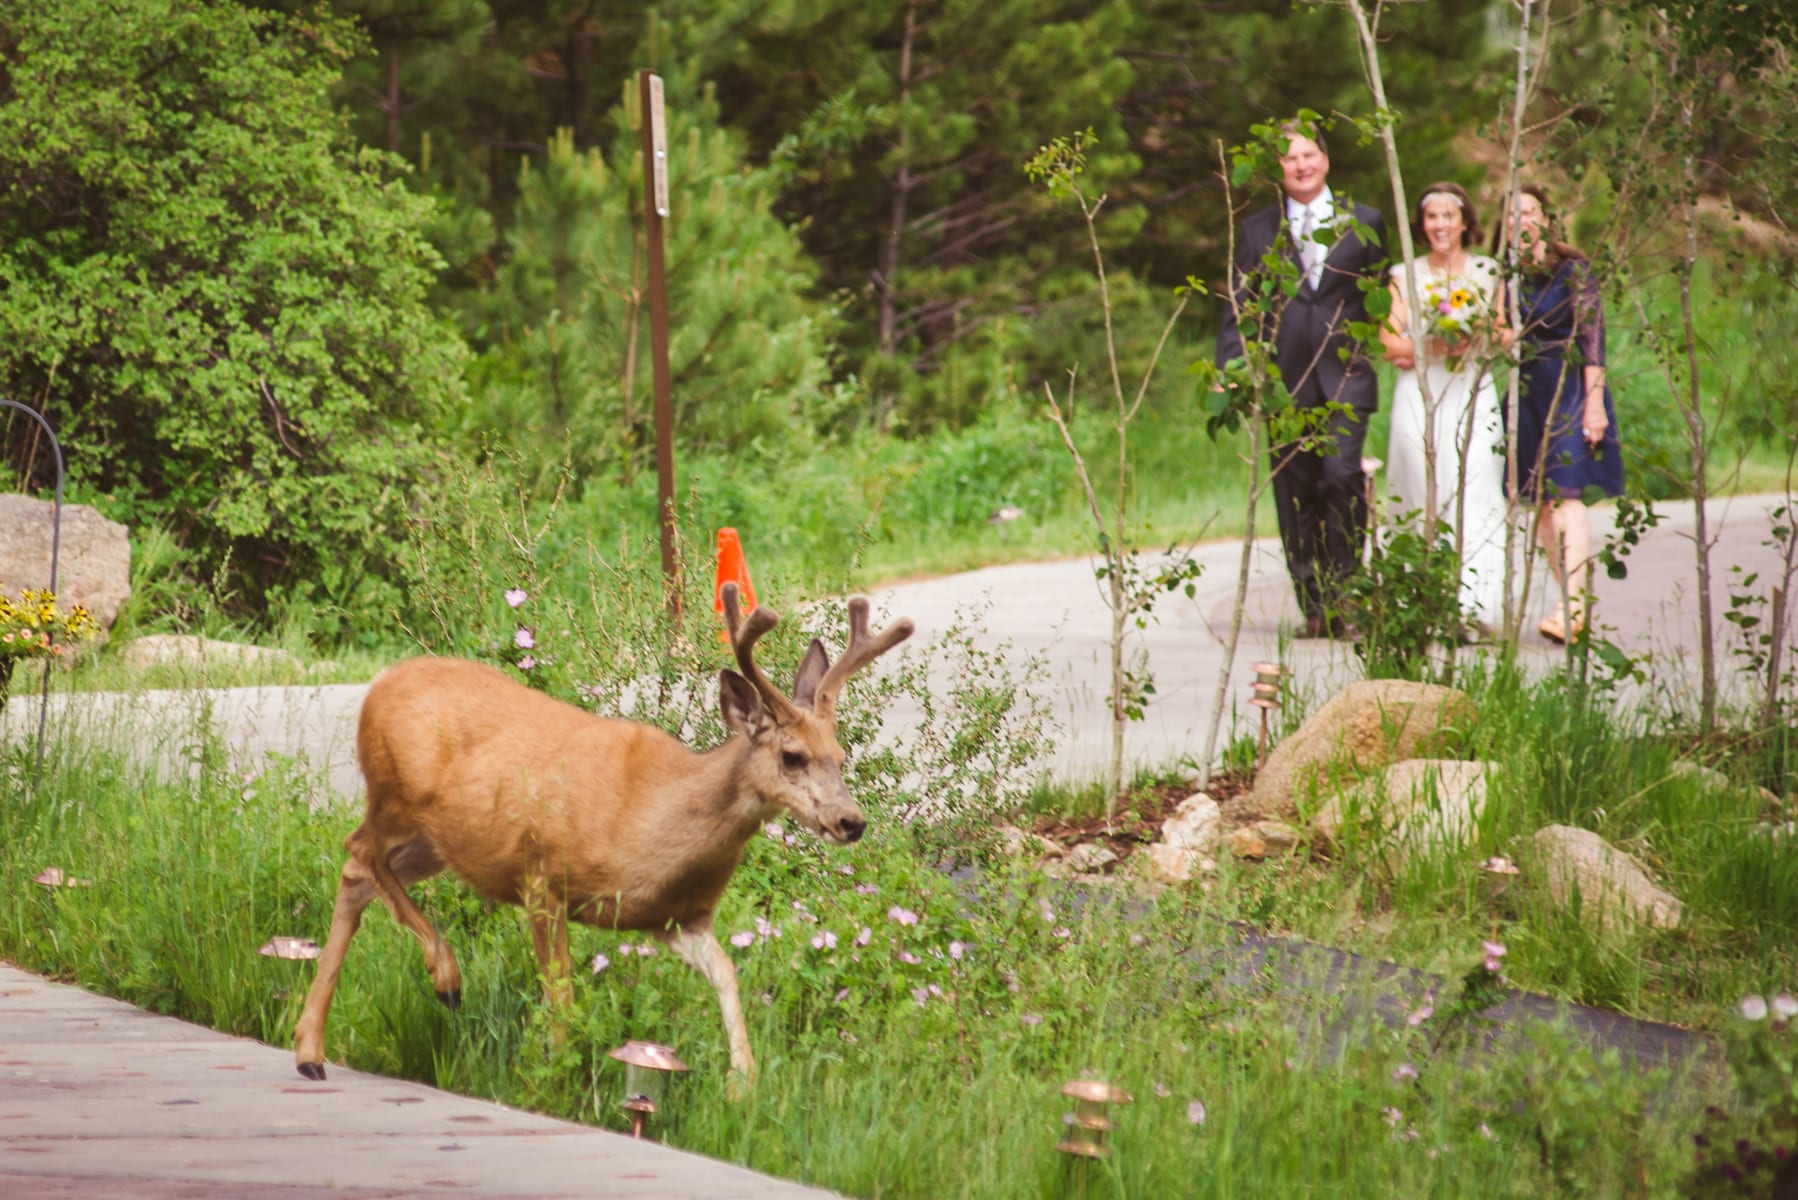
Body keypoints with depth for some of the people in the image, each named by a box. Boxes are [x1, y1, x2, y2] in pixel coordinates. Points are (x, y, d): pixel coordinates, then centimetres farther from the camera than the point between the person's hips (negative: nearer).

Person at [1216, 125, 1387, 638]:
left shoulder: (1365, 223, 12)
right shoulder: (1257, 231, 12)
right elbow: (1238, 310, 8)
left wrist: (1378, 349, 5)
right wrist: (1230, 372, -3)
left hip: (1344, 376, -2)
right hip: (1285, 380, 2)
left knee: (1342, 475, -18)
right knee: (1295, 495, 2)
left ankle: (1342, 589, -6)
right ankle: (1314, 606, 9)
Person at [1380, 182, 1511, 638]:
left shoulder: (1487, 272, 12)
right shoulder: (1405, 276, 11)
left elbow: (1506, 336, 11)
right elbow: (1389, 341, 3)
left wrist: (1483, 338, -10)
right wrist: (1427, 347, -14)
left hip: (1472, 393, 0)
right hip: (1419, 392, 0)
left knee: (1473, 493, -13)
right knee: (1424, 498, -7)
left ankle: (1473, 607, -19)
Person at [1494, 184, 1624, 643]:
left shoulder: (1572, 269, -3)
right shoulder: (1504, 274, 9)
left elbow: (1591, 335, -8)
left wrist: (1594, 401, -13)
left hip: (1569, 387, -5)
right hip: (1525, 393, 5)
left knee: (1566, 493, -16)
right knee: (1539, 501, 3)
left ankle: (1571, 603, -25)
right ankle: (1571, 603, 8)